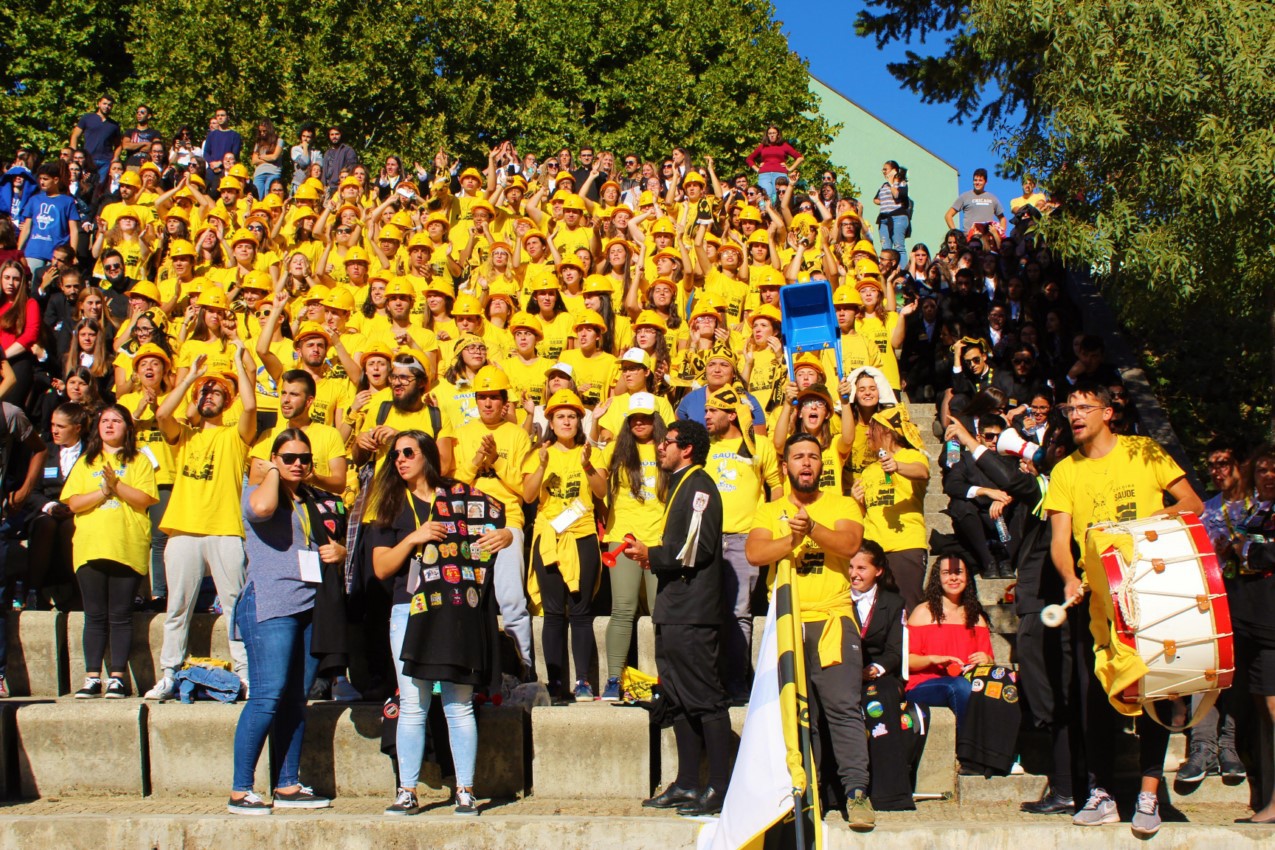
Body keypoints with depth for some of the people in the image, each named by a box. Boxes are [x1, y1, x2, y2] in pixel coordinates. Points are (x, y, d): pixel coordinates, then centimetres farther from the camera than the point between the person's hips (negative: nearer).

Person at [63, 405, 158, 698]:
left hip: (127, 548, -2)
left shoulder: (139, 461, 8)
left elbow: (144, 499, -5)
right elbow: (73, 503, 5)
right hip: (90, 547, 2)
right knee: (95, 616, 3)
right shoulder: (85, 462, 16)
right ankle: (92, 679, 6)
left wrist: (116, 484, -17)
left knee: (121, 616, -1)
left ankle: (117, 678, 2)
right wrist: (103, 490, -9)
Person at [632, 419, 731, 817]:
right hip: (673, 608, 10)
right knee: (679, 699, 12)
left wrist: (652, 555, -9)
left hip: (692, 611, -10)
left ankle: (719, 788, -3)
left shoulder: (698, 486, -9)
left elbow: (697, 548, -19)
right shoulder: (679, 485, 20)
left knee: (704, 698, -7)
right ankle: (687, 783, 18)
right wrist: (654, 558, 6)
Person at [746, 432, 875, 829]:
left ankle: (856, 789, -11)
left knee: (843, 705, -12)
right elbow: (754, 553, -3)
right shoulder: (769, 511, 15)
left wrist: (811, 527, -24)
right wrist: (793, 538, -16)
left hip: (833, 619, -2)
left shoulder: (842, 505, 11)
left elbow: (849, 544, -9)